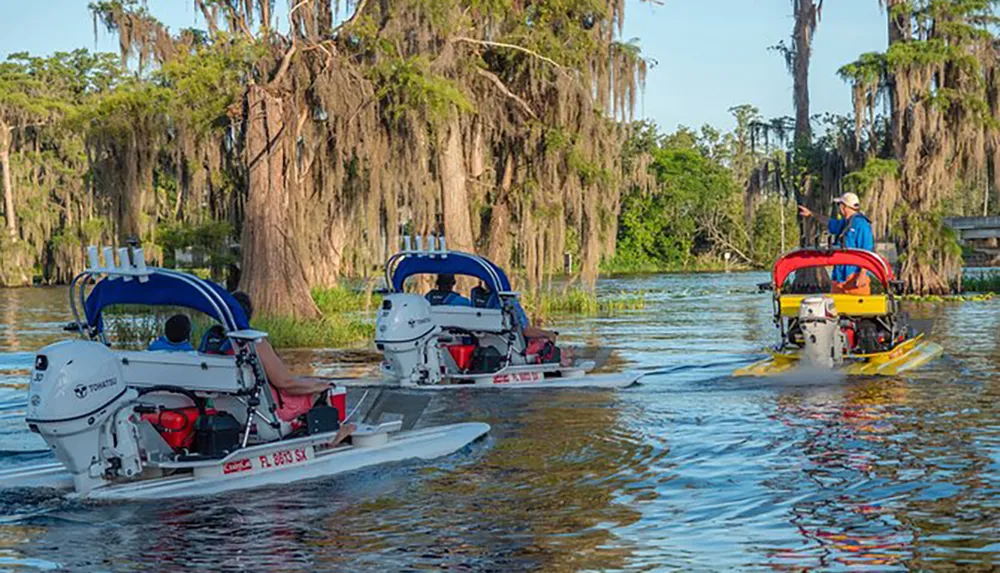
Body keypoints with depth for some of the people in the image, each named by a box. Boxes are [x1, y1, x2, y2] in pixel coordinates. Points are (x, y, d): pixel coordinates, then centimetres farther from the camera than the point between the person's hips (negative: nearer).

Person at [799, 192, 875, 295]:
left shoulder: (861, 224, -11)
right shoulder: (843, 224, 16)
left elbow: (867, 253, -16)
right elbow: (830, 223, 41)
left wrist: (863, 275, -24)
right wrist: (811, 214, 52)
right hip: (840, 278, 9)